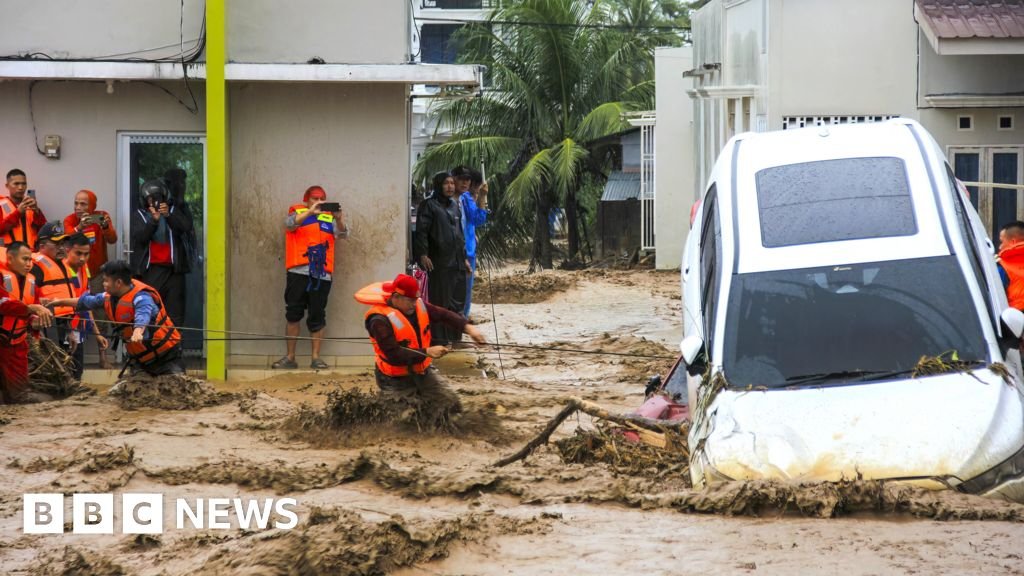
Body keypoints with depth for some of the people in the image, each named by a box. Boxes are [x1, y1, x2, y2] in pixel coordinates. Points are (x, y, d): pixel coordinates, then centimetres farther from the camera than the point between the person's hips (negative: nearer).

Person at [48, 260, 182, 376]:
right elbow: (85, 302, 20)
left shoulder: (141, 298, -25)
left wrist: (138, 332, -68)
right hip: (140, 358, 8)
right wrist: (61, 302, 28)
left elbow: (142, 317, -48)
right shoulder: (110, 297, 2)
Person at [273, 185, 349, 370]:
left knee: (317, 317, 3)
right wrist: (310, 212, -24)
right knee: (293, 315, -1)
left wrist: (339, 219, -18)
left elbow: (343, 234, 2)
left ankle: (316, 357, 7)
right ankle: (290, 357, 4)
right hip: (298, 271, -1)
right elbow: (290, 223, -11)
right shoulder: (297, 213, 10)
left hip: (322, 273, 1)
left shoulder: (329, 218, 15)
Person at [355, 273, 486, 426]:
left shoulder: (417, 306, -4)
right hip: (396, 379, -7)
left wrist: (467, 327, -19)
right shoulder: (380, 321, -27)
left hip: (421, 371, 7)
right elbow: (393, 353, -31)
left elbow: (443, 315, -3)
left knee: (452, 406, 7)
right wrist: (427, 352, -32)